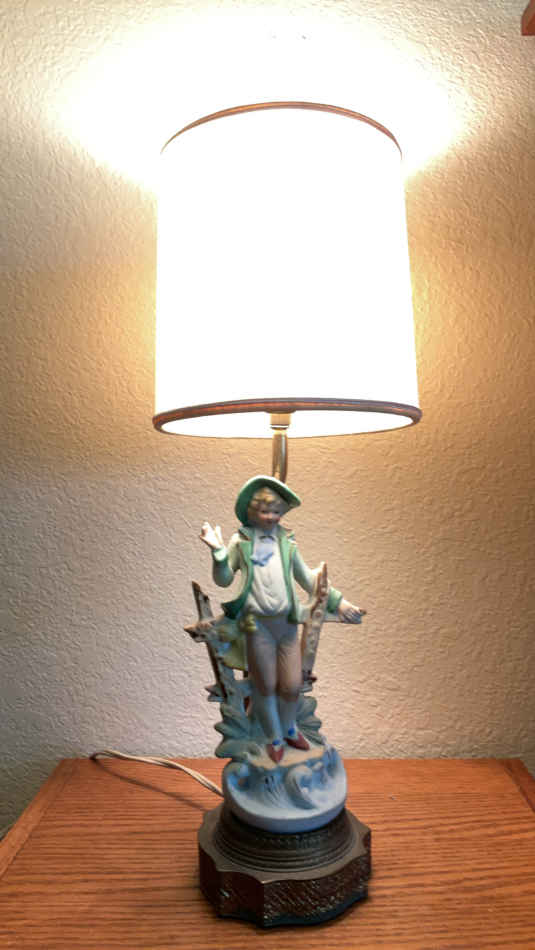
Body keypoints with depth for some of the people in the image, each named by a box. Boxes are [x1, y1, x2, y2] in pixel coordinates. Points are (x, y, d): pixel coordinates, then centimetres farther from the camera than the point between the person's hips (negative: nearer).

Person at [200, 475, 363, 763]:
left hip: (287, 621, 3)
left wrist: (336, 601, 13)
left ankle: (290, 730, 39)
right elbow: (223, 580, 0)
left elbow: (306, 577, 17)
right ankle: (274, 738, 35)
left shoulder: (286, 542, 8)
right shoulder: (241, 541, 0)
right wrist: (218, 551, -16)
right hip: (258, 623, -2)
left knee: (292, 685, 7)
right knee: (266, 686, 9)